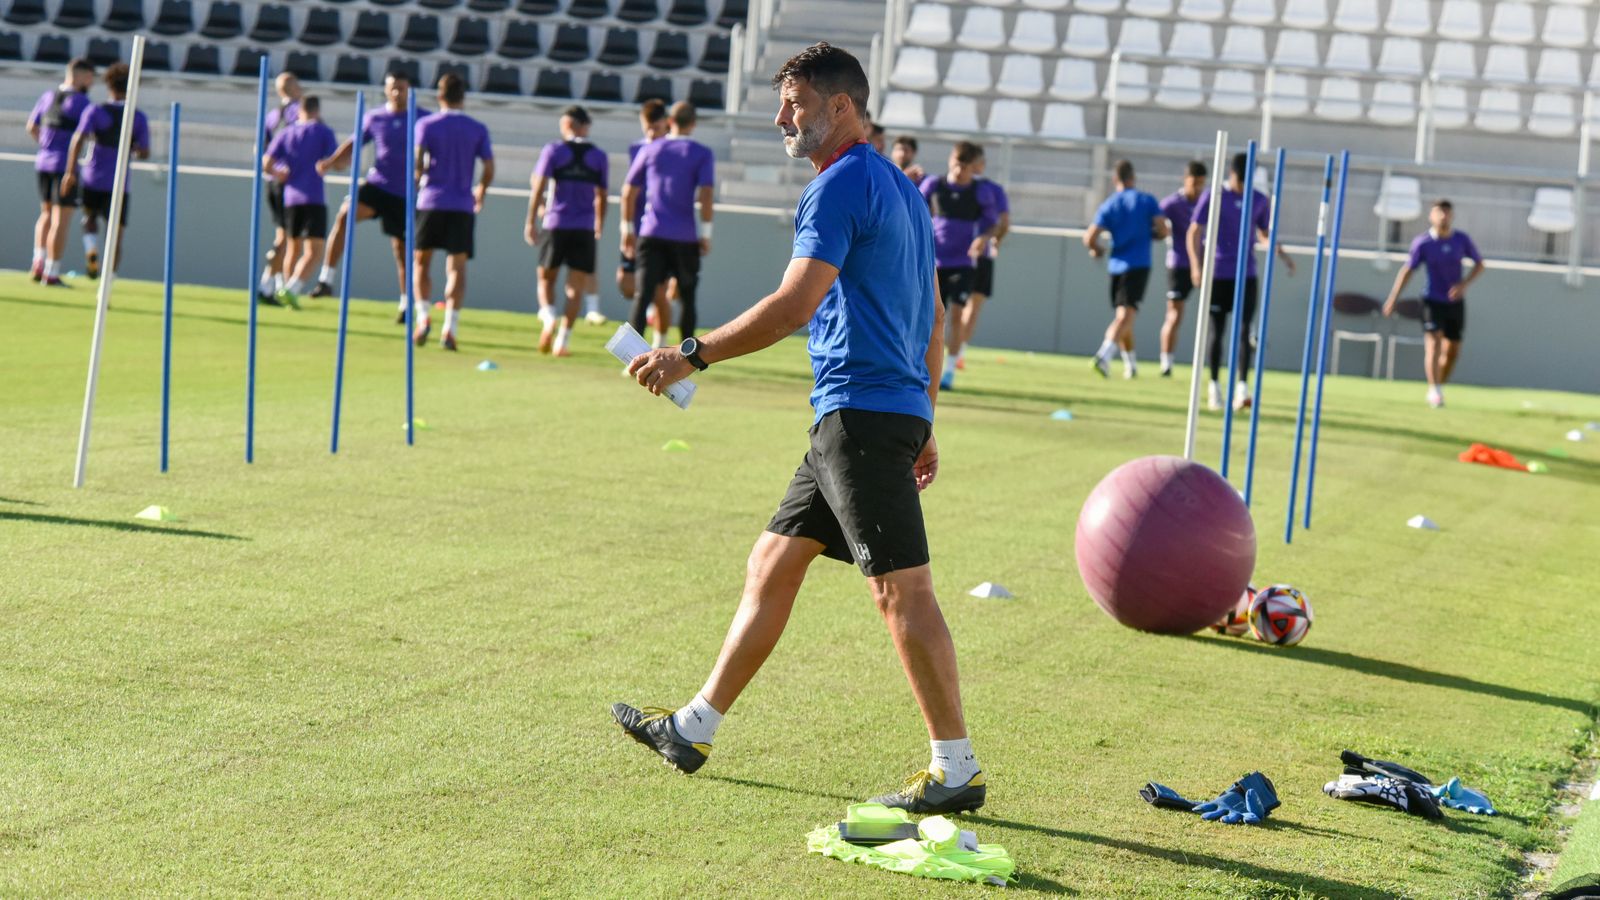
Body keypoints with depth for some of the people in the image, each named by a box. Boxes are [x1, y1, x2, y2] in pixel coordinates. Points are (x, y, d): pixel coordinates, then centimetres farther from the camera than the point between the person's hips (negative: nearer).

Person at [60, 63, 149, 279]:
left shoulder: (95, 111, -2)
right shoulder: (139, 118, 2)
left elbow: (78, 139, -14)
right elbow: (144, 153, 2)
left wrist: (70, 171, -14)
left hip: (93, 179, 0)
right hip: (119, 184, 0)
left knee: (90, 218, 26)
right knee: (116, 237, 1)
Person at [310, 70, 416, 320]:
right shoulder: (374, 118, 6)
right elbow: (353, 145, 10)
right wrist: (331, 162, -6)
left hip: (404, 194, -1)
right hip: (377, 184, 1)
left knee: (401, 248, 3)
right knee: (344, 215, -24)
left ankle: (407, 304, 21)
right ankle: (326, 279, -25)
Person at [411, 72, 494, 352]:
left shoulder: (426, 124, 2)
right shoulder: (478, 129, 6)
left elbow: (417, 161, -11)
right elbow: (489, 169, 2)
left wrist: (420, 174, 11)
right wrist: (481, 192, 20)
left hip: (431, 202, -1)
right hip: (463, 206, 1)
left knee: (421, 261, 12)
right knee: (456, 268, 0)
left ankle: (422, 317, -3)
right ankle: (450, 328, -11)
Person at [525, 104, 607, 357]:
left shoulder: (553, 150, 0)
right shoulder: (598, 156, 6)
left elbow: (539, 187, -5)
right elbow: (601, 197, 10)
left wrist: (531, 222, 1)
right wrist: (599, 229, 22)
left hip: (556, 225, -1)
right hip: (585, 230, 1)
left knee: (546, 278, 13)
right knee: (575, 287, 3)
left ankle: (549, 317, -13)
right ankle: (562, 340, -3)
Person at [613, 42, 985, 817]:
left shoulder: (841, 185, -11)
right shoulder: (898, 187, 19)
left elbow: (795, 304, -21)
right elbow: (933, 318, 22)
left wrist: (693, 356, -18)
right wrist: (921, 425, 25)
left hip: (861, 412, -10)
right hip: (868, 413, 10)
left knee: (902, 591, -8)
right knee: (770, 568, 14)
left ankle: (957, 772, -6)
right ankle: (693, 730, 22)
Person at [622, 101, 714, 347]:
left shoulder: (650, 150, 9)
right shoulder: (702, 154, 0)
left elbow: (629, 192, 9)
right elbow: (705, 195, -10)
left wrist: (627, 229, 16)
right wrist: (705, 233, -4)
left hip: (651, 234, 1)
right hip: (685, 238, -1)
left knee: (643, 295, -4)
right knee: (686, 297, 11)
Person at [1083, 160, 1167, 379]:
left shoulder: (1108, 205, 4)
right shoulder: (1147, 200, 1)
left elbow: (1090, 238, -4)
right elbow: (1162, 230, -5)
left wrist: (1097, 249, 18)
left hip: (1116, 265, 3)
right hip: (1139, 265, -3)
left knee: (1122, 316, 17)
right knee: (1126, 314, -14)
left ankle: (1131, 364, 24)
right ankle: (1104, 354, -35)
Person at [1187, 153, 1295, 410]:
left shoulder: (1260, 201, 7)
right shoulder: (1212, 197, -3)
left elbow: (1265, 233, 21)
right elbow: (1194, 232, -3)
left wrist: (1282, 254, 3)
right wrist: (1196, 265, -16)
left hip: (1246, 275, 2)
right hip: (1217, 275, -2)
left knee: (1244, 330, -9)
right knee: (1217, 331, 3)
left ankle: (1242, 387, -10)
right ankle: (1214, 386, 16)